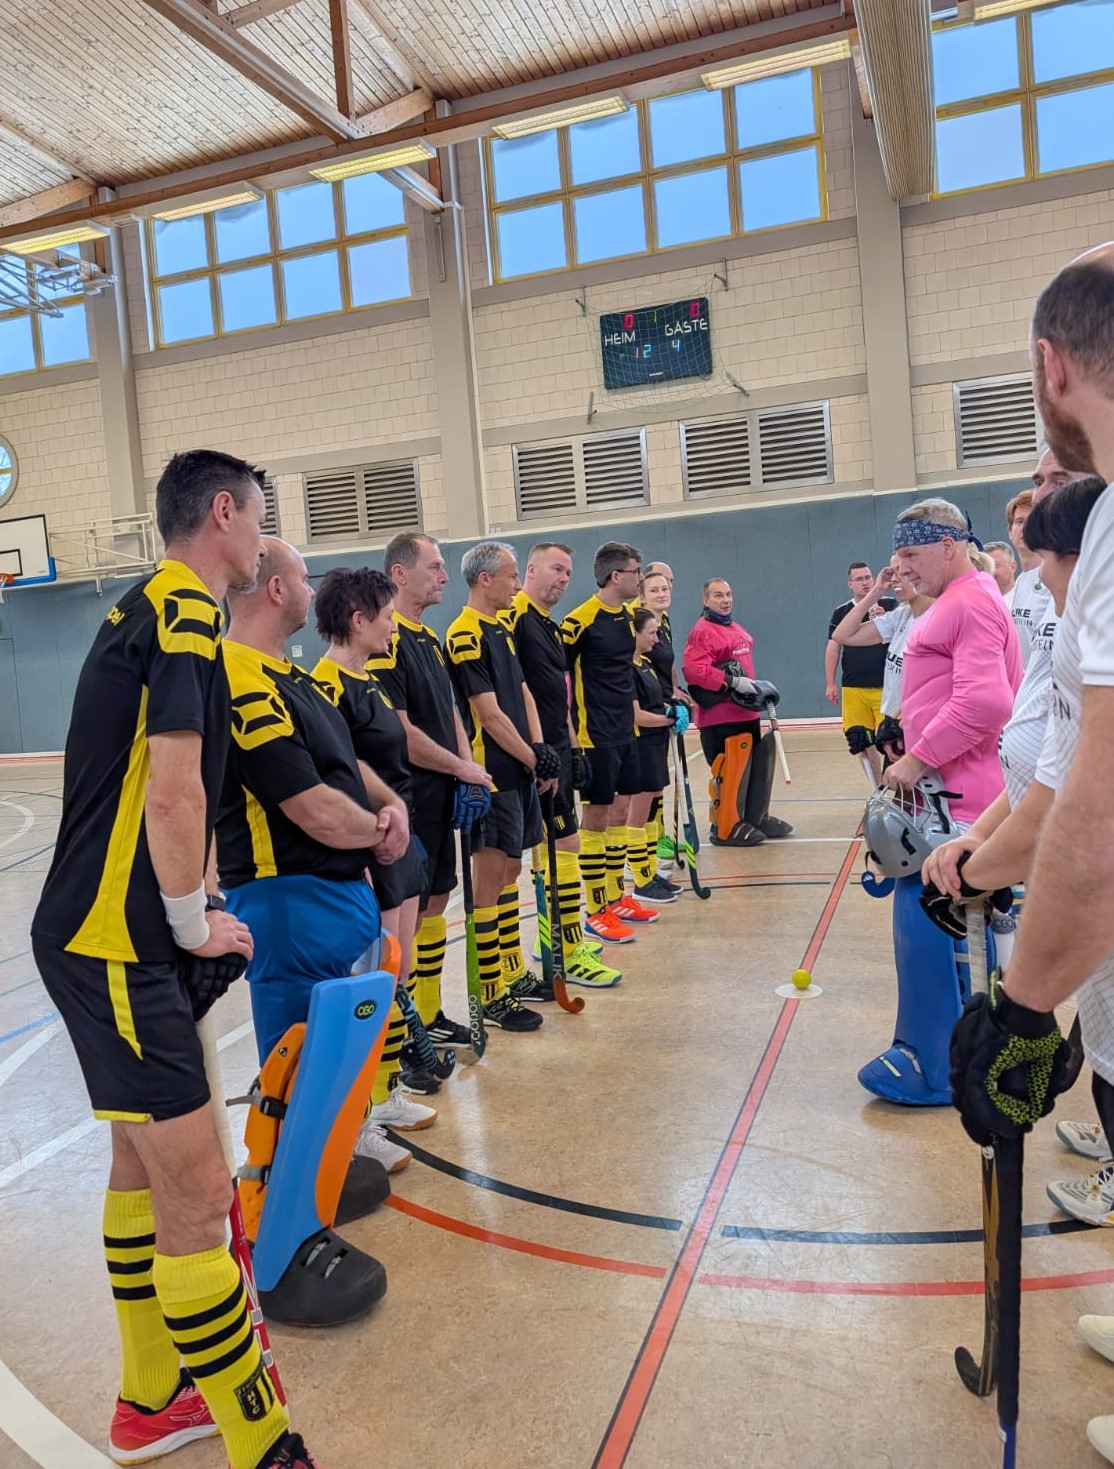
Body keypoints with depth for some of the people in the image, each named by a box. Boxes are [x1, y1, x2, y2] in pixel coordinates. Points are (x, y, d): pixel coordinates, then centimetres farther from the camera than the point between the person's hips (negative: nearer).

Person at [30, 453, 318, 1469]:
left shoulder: (150, 607, 16)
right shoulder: (185, 612, -13)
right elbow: (174, 790, -23)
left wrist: (186, 914, 17)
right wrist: (194, 922, -9)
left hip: (108, 934, 10)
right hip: (113, 944, -10)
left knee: (147, 1164, 19)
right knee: (196, 1192, -5)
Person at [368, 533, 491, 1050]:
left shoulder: (428, 638, 14)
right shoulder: (387, 640, -16)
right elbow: (399, 734, -21)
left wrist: (467, 766, 1)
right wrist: (462, 768, -10)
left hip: (440, 795, 10)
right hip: (407, 801, -9)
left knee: (435, 901, 16)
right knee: (405, 913, -1)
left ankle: (430, 1017, 29)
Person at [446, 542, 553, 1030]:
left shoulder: (501, 630, 15)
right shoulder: (465, 636, -14)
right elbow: (489, 715, -17)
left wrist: (542, 753, 3)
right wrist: (535, 758, -9)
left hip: (519, 772, 10)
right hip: (493, 776, -9)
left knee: (510, 871, 16)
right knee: (489, 879, -3)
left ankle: (513, 974, 29)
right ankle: (491, 996, 6)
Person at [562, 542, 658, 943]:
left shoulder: (628, 615, 9)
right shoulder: (580, 620, -15)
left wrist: (632, 714, 17)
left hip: (625, 733, 8)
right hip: (595, 736, -8)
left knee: (620, 813, 14)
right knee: (595, 819, -1)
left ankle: (616, 898, 27)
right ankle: (596, 912, 9)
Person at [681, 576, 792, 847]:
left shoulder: (736, 629, 18)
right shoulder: (703, 631, -13)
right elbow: (694, 670, -26)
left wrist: (756, 687, 20)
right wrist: (732, 681, -25)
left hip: (746, 714, 10)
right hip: (720, 718, -10)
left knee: (757, 768, 16)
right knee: (730, 772, -7)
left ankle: (756, 817, 29)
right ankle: (727, 828, 4)